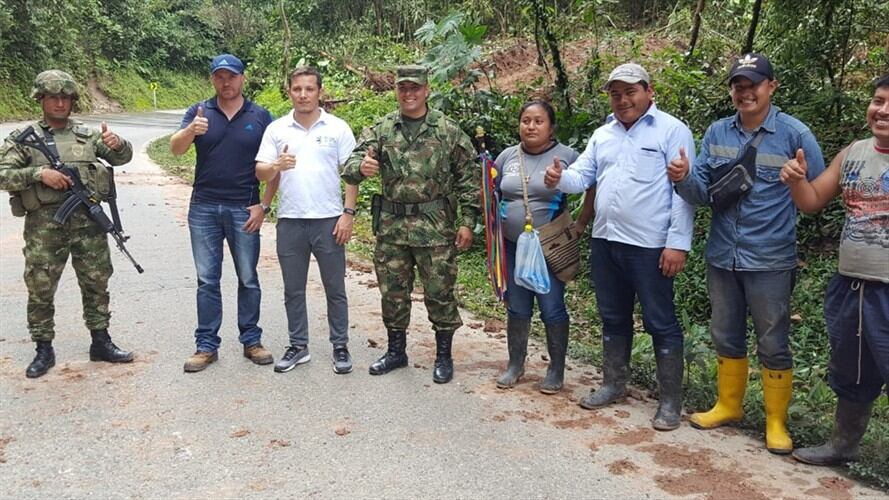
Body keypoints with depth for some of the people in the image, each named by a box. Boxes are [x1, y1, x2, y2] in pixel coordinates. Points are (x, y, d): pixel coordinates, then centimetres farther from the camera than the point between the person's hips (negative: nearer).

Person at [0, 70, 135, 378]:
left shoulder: (88, 134, 11)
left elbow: (121, 158, 4)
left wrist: (117, 144, -18)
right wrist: (39, 173, -19)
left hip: (88, 220, 2)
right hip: (44, 224, -2)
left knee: (96, 284, 8)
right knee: (40, 289, 3)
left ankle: (101, 342, 21)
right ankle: (44, 350, 17)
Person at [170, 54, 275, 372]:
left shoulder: (260, 116, 2)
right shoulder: (199, 112, 4)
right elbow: (175, 149, -9)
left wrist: (264, 205, -5)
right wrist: (191, 130, -30)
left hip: (244, 210, -1)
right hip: (204, 209, 1)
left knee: (248, 279, 7)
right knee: (207, 280, 6)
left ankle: (251, 341, 18)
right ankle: (206, 345, 14)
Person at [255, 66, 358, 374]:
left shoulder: (338, 128, 1)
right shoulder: (276, 129, 6)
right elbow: (260, 173, 4)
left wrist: (348, 213, -7)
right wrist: (276, 166, -19)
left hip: (329, 220, -2)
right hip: (290, 221, 2)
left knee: (335, 289, 6)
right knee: (293, 290, 10)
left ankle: (340, 347, 18)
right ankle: (298, 347, 23)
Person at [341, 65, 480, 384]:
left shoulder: (448, 131, 0)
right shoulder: (381, 130, 4)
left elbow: (468, 178, 1)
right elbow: (351, 167, -4)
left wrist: (467, 222, -5)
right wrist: (361, 167, -28)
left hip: (436, 227, -2)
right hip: (391, 226, 3)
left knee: (439, 292, 5)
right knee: (392, 292, 12)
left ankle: (444, 356, 21)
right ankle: (396, 351, 30)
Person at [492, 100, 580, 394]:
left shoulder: (567, 156, -7)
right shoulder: (507, 156, 6)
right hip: (512, 246, 4)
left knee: (552, 309, 1)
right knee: (517, 308, 13)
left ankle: (556, 370, 16)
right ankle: (515, 365, 27)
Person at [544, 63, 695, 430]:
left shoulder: (672, 131, -6)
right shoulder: (602, 135, 14)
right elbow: (582, 176, 9)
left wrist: (678, 243, -17)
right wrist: (560, 179, -15)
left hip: (650, 246, -6)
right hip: (604, 242, 7)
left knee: (660, 323, 3)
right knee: (613, 318, 18)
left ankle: (670, 400, 14)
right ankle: (614, 384, 33)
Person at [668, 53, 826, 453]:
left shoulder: (795, 134, -7)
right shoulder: (716, 132, 4)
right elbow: (702, 193, 2)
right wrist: (684, 179, -15)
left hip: (771, 260, -4)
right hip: (722, 256, 4)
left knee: (773, 345, 6)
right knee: (726, 338, 17)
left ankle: (776, 422, 22)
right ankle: (728, 405, 36)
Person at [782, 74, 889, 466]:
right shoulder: (852, 154, 7)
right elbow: (812, 202, 12)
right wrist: (796, 180, -8)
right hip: (848, 285, 6)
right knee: (850, 374, 22)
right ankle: (843, 445, 41)